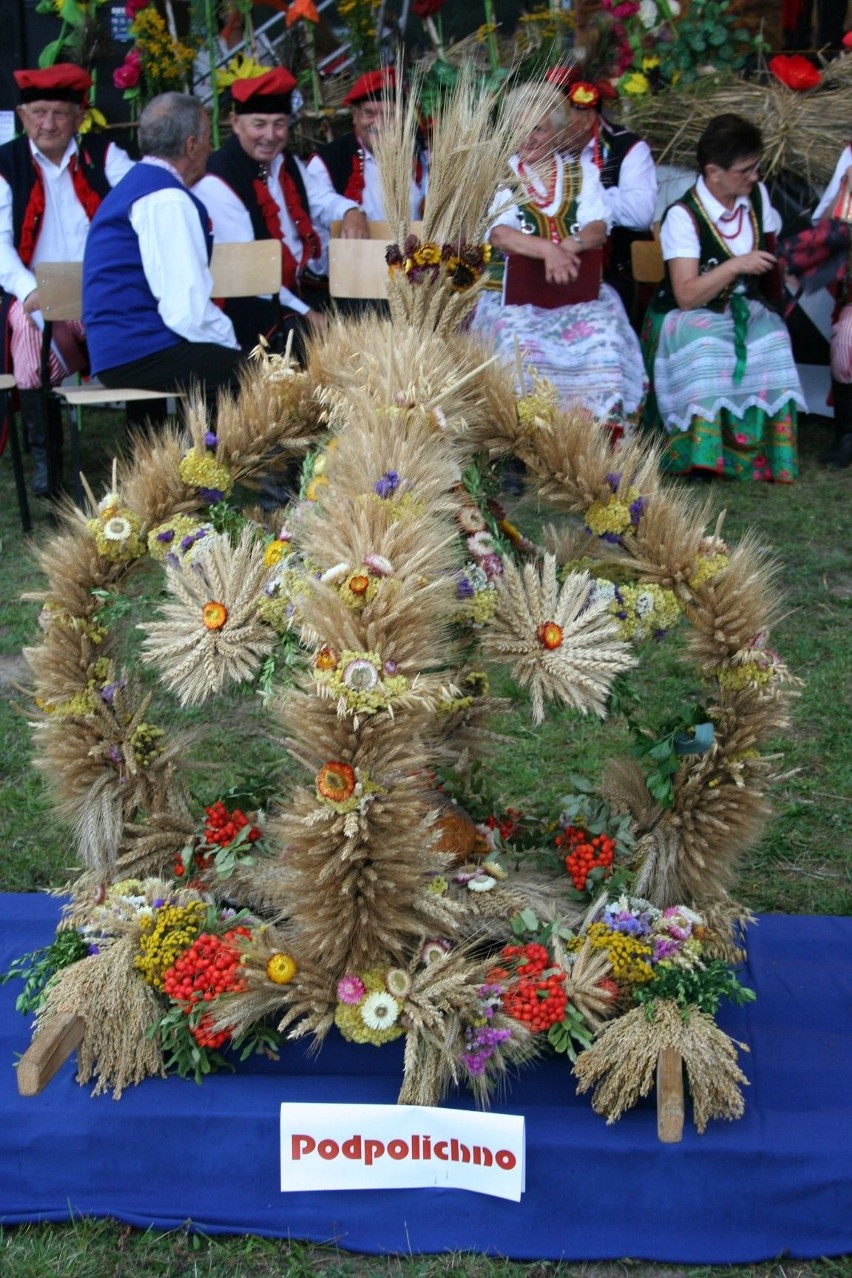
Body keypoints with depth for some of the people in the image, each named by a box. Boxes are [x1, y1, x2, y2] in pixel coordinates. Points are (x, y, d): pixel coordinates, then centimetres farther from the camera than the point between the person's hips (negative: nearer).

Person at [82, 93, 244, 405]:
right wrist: (232, 342, -6)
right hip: (144, 354, -10)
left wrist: (229, 340, 12)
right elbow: (188, 312, -20)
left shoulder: (138, 183, 22)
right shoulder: (167, 200, -11)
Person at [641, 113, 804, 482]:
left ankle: (765, 450, -20)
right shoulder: (682, 216, -14)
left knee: (771, 340, -28)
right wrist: (736, 265, -27)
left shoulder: (758, 196, 6)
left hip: (744, 309, 5)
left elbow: (777, 254, 23)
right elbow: (686, 296, -21)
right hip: (688, 317, -5)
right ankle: (701, 453, -28)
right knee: (706, 347, -38)